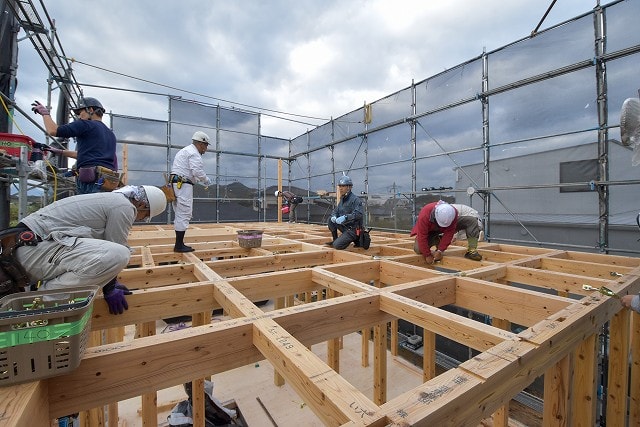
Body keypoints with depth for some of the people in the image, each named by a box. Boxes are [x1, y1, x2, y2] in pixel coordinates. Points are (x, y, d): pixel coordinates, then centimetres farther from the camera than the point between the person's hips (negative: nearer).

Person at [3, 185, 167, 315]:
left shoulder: (111, 199, 20)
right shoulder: (125, 207, -11)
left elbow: (105, 244, 26)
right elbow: (115, 249, -10)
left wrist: (111, 282, 30)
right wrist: (110, 289, 3)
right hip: (36, 249, -11)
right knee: (118, 255, -29)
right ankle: (47, 294, -11)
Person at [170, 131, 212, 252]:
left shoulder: (184, 151, 26)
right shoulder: (194, 153, -7)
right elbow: (198, 171, -18)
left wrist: (199, 180, 13)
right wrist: (206, 180, -2)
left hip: (175, 183, 10)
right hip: (183, 185, -10)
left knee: (180, 215, 12)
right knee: (184, 215, -9)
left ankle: (179, 244, 16)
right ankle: (179, 245, -6)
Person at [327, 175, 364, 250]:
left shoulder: (355, 199, -16)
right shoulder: (342, 199, 12)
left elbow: (358, 214, -29)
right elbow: (335, 210, 15)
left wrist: (345, 217, -40)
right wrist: (334, 216, -9)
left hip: (353, 230, -8)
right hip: (344, 226, 9)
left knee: (337, 245, -18)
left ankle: (356, 239, 4)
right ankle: (335, 240, 9)